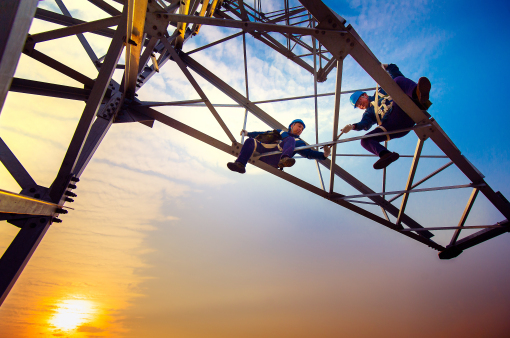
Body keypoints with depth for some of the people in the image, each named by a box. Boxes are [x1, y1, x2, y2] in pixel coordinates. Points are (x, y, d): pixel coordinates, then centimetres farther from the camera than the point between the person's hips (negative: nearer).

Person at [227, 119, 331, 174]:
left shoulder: (299, 142, 32)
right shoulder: (280, 132, 38)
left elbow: (309, 153, 18)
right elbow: (263, 134, 42)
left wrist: (324, 155, 3)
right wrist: (247, 133, 39)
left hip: (277, 157, -3)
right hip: (264, 150, 3)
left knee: (290, 140, -26)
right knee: (250, 141, -20)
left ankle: (284, 160, -56)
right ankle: (240, 164, -37)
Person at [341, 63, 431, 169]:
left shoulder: (381, 91, 32)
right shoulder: (368, 113, 30)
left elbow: (395, 73, 29)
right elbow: (365, 124, 6)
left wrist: (386, 67, 15)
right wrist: (353, 126, -13)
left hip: (403, 112, -2)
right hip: (390, 126, 2)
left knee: (398, 80, -21)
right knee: (365, 140, -17)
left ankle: (419, 94, -53)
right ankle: (385, 154, -46)